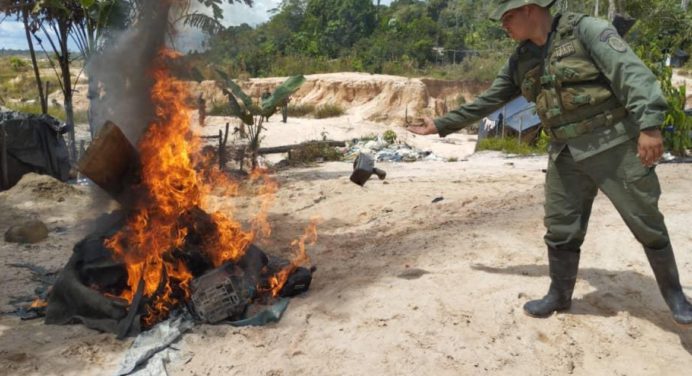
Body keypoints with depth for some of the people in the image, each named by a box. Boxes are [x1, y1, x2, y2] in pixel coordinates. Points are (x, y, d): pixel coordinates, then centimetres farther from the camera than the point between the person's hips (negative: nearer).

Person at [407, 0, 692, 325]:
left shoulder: (585, 30, -10)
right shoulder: (520, 61, 8)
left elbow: (631, 73, -18)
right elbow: (485, 102, 16)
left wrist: (649, 125, -28)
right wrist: (441, 125, 17)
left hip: (614, 144, -5)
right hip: (565, 154, 5)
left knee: (647, 223, 4)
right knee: (560, 230, 7)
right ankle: (559, 295, 24)